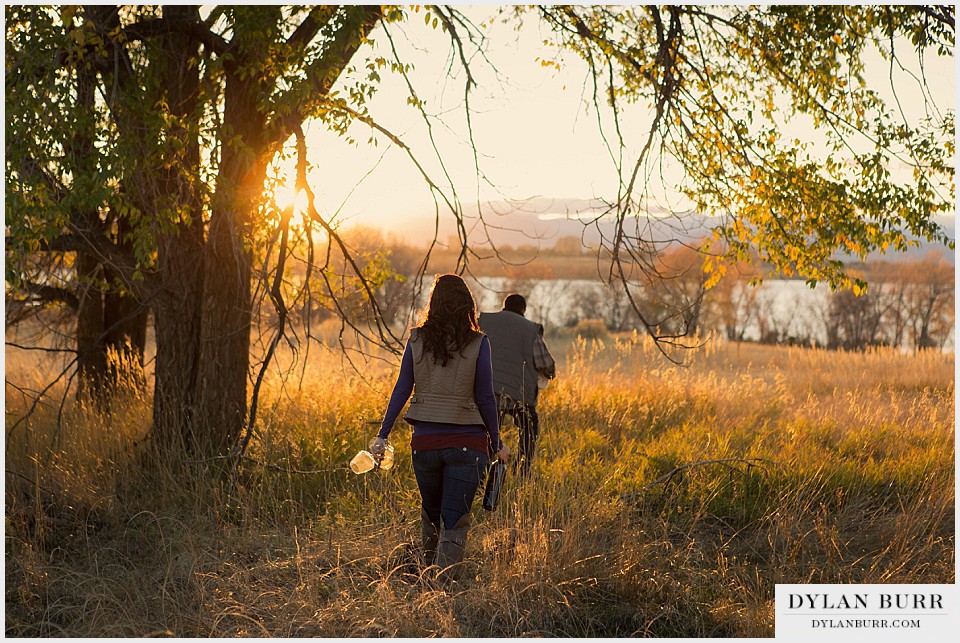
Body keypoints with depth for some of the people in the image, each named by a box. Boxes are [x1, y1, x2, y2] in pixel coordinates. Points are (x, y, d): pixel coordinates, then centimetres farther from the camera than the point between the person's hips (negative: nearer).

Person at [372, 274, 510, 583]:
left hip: (425, 440, 3)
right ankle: (443, 580, -12)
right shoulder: (477, 343, -5)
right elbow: (485, 398, -4)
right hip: (467, 442, -2)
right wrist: (496, 444, 6)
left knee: (430, 512, 22)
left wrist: (383, 434, 8)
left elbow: (402, 389, 1)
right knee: (455, 520, 2)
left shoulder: (417, 339, 1)